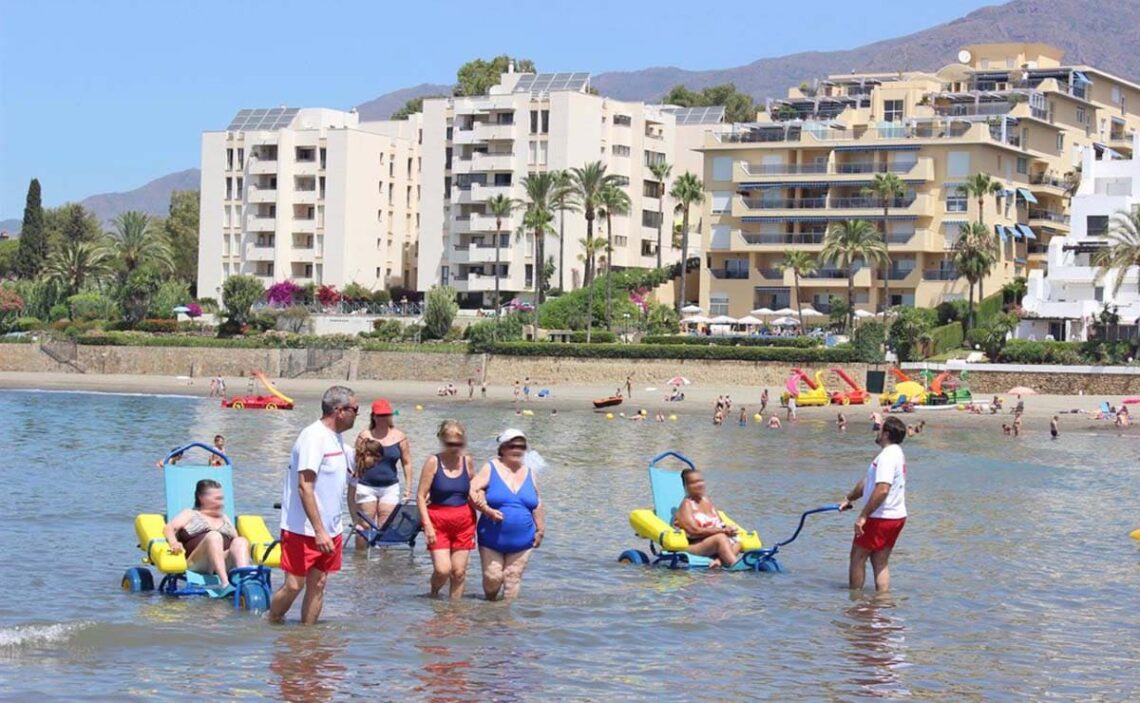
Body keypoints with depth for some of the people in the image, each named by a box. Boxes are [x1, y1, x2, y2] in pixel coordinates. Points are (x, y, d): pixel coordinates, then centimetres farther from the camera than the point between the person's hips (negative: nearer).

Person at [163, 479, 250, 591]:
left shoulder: (225, 518, 34)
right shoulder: (190, 514, 22)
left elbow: (235, 538, 25)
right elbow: (168, 528, 6)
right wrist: (174, 543, -18)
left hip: (226, 563, 4)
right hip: (196, 563, -4)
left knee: (241, 542, -25)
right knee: (214, 536, -32)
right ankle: (225, 584, -52)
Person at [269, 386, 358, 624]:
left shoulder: (337, 437, 11)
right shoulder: (313, 437, -17)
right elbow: (305, 487, -23)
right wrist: (319, 531, -26)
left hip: (328, 529, 9)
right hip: (304, 529, -9)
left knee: (318, 585, 8)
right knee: (294, 585, -5)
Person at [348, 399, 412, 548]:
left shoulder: (400, 437, 3)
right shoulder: (364, 436, -1)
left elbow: (407, 463, 7)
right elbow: (355, 462, -1)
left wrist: (408, 488, 2)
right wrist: (351, 489, -9)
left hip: (390, 487, 1)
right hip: (366, 486, -1)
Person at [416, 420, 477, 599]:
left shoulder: (468, 462, 4)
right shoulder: (433, 462, -7)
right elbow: (421, 496, -7)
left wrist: (474, 523, 10)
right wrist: (427, 525, -14)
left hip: (464, 522, 3)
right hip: (438, 521, -3)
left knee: (459, 572, 3)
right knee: (442, 570, -12)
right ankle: (433, 594, 19)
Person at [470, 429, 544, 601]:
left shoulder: (529, 474, 10)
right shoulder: (490, 469, -2)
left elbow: (537, 504, 16)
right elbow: (471, 491, -10)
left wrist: (540, 530, 14)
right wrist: (487, 510, -21)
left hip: (522, 541, 3)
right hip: (492, 539, -3)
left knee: (513, 578, 1)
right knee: (492, 577, -2)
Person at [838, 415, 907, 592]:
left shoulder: (887, 456, -20)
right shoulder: (896, 453, 14)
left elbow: (882, 489, -31)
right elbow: (867, 481, 24)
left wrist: (863, 516, -27)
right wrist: (849, 498, 31)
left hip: (881, 518, -9)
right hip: (897, 517, 9)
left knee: (858, 557, 4)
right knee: (880, 563, 12)